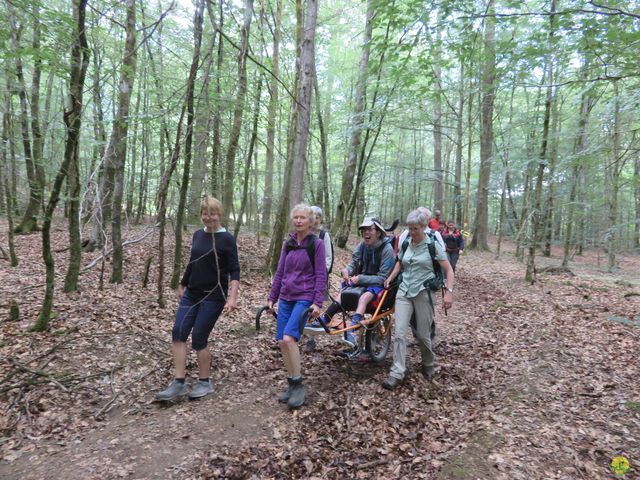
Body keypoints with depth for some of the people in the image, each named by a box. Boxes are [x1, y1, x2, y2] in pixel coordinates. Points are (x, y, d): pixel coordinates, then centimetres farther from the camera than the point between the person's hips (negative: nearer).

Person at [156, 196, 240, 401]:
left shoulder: (226, 239, -10)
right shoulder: (197, 235, 9)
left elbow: (234, 271, -13)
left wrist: (232, 297, -23)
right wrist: (182, 285, 25)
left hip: (213, 296, -6)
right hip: (191, 294, 6)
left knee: (198, 338, -2)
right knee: (178, 333, -2)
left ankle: (205, 383, 18)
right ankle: (179, 383, 9)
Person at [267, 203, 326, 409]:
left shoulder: (317, 244, -4)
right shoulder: (287, 244, 10)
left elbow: (320, 275, -7)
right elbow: (280, 272, 14)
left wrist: (317, 302, -14)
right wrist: (272, 297, 12)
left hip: (304, 298, -5)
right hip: (286, 298, 5)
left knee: (289, 338, -20)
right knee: (281, 341, 0)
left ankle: (298, 385, -4)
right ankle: (292, 384, 17)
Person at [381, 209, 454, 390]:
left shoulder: (433, 245, -7)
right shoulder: (405, 244, 5)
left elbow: (448, 270, -5)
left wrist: (449, 291, -15)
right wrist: (390, 278, 8)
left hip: (424, 293, -3)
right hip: (404, 292, 3)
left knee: (422, 335, 7)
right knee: (399, 332, -7)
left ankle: (429, 365, 35)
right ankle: (397, 373, -2)